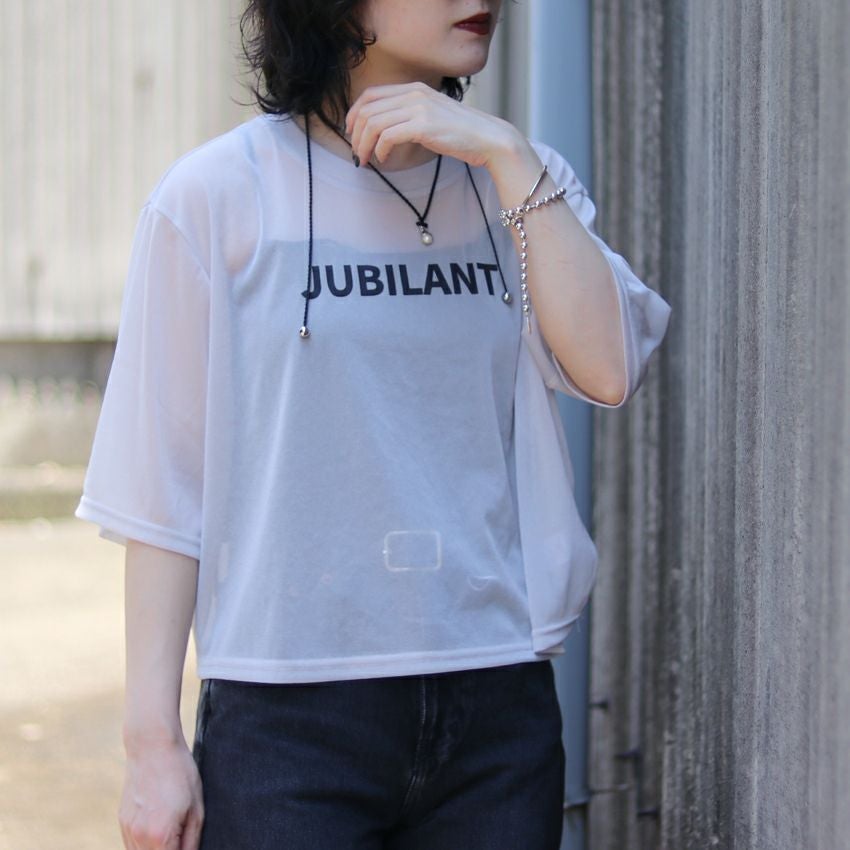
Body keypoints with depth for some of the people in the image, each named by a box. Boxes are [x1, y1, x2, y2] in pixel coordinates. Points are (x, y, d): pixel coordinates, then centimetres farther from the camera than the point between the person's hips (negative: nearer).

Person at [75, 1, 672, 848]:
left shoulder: (519, 184, 8)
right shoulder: (219, 193, -2)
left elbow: (606, 370, -8)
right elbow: (163, 492, -3)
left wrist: (508, 157, -11)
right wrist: (153, 742, -6)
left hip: (498, 710, 3)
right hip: (288, 715, -3)